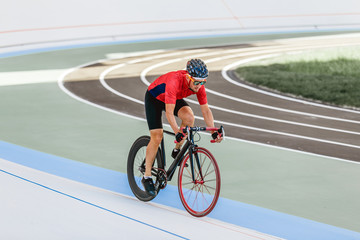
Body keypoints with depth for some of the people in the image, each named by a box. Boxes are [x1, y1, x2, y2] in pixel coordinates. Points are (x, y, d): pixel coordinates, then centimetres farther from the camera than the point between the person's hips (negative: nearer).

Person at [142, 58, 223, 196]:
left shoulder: (198, 85, -24)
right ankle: (147, 177, -2)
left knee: (189, 117, -24)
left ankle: (177, 151, -1)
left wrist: (214, 132, -23)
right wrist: (177, 133, -50)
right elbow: (169, 113, -43)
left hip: (175, 98, 5)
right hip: (154, 98, -5)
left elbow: (205, 109, -15)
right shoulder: (174, 82, -41)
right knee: (157, 137, -13)